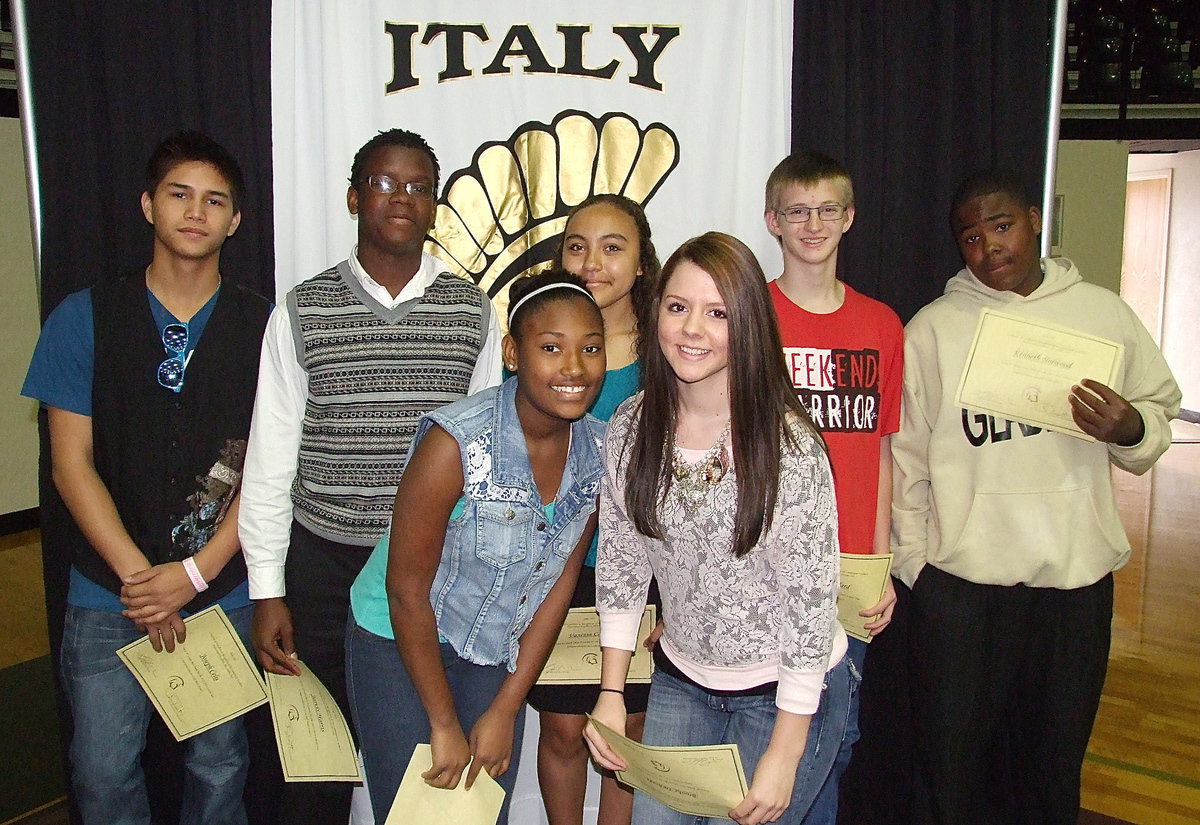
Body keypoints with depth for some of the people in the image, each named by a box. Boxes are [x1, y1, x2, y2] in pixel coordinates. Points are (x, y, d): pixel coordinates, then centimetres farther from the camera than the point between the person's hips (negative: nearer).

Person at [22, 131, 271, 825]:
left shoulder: (263, 326, -1)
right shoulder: (85, 318, 0)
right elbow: (72, 463, -2)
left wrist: (196, 572, -11)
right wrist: (138, 575, -10)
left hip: (225, 591, 0)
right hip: (107, 597, 1)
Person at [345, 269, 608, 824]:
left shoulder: (596, 451, -11)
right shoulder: (456, 443, -28)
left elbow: (559, 582, -4)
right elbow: (407, 591, -20)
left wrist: (504, 711, -2)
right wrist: (444, 725, -12)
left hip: (497, 652, 5)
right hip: (399, 643, -4)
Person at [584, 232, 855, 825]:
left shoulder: (789, 445, -23)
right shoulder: (630, 428, -7)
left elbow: (811, 602, -19)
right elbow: (619, 565, 2)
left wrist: (784, 754, -16)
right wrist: (611, 692, 1)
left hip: (786, 692, -4)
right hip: (681, 678, 4)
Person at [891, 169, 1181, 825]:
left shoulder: (1103, 314, 5)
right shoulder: (932, 328, 0)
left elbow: (1162, 411, 12)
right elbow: (907, 458, 2)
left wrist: (1130, 429, -11)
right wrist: (913, 564, 1)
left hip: (1077, 575, 2)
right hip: (959, 580, -1)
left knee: (1054, 759, 16)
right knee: (951, 755, 9)